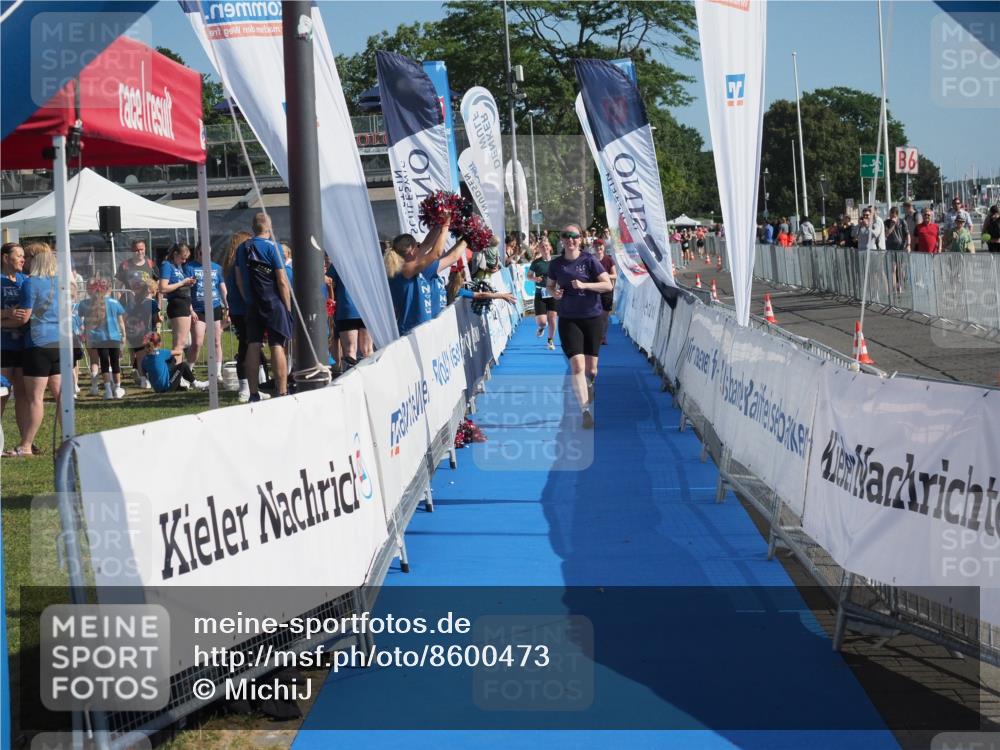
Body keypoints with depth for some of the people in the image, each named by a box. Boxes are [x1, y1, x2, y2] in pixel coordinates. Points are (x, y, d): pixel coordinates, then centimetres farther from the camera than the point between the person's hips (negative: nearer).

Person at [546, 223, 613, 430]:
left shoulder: (589, 261, -6)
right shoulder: (556, 265, 2)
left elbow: (608, 285, -9)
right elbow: (550, 285, 19)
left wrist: (584, 285, -22)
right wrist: (555, 292, -5)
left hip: (592, 318, 0)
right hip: (568, 320, 0)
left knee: (591, 368, 7)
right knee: (577, 365, -15)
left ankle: (588, 384, 44)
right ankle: (585, 411, -14)